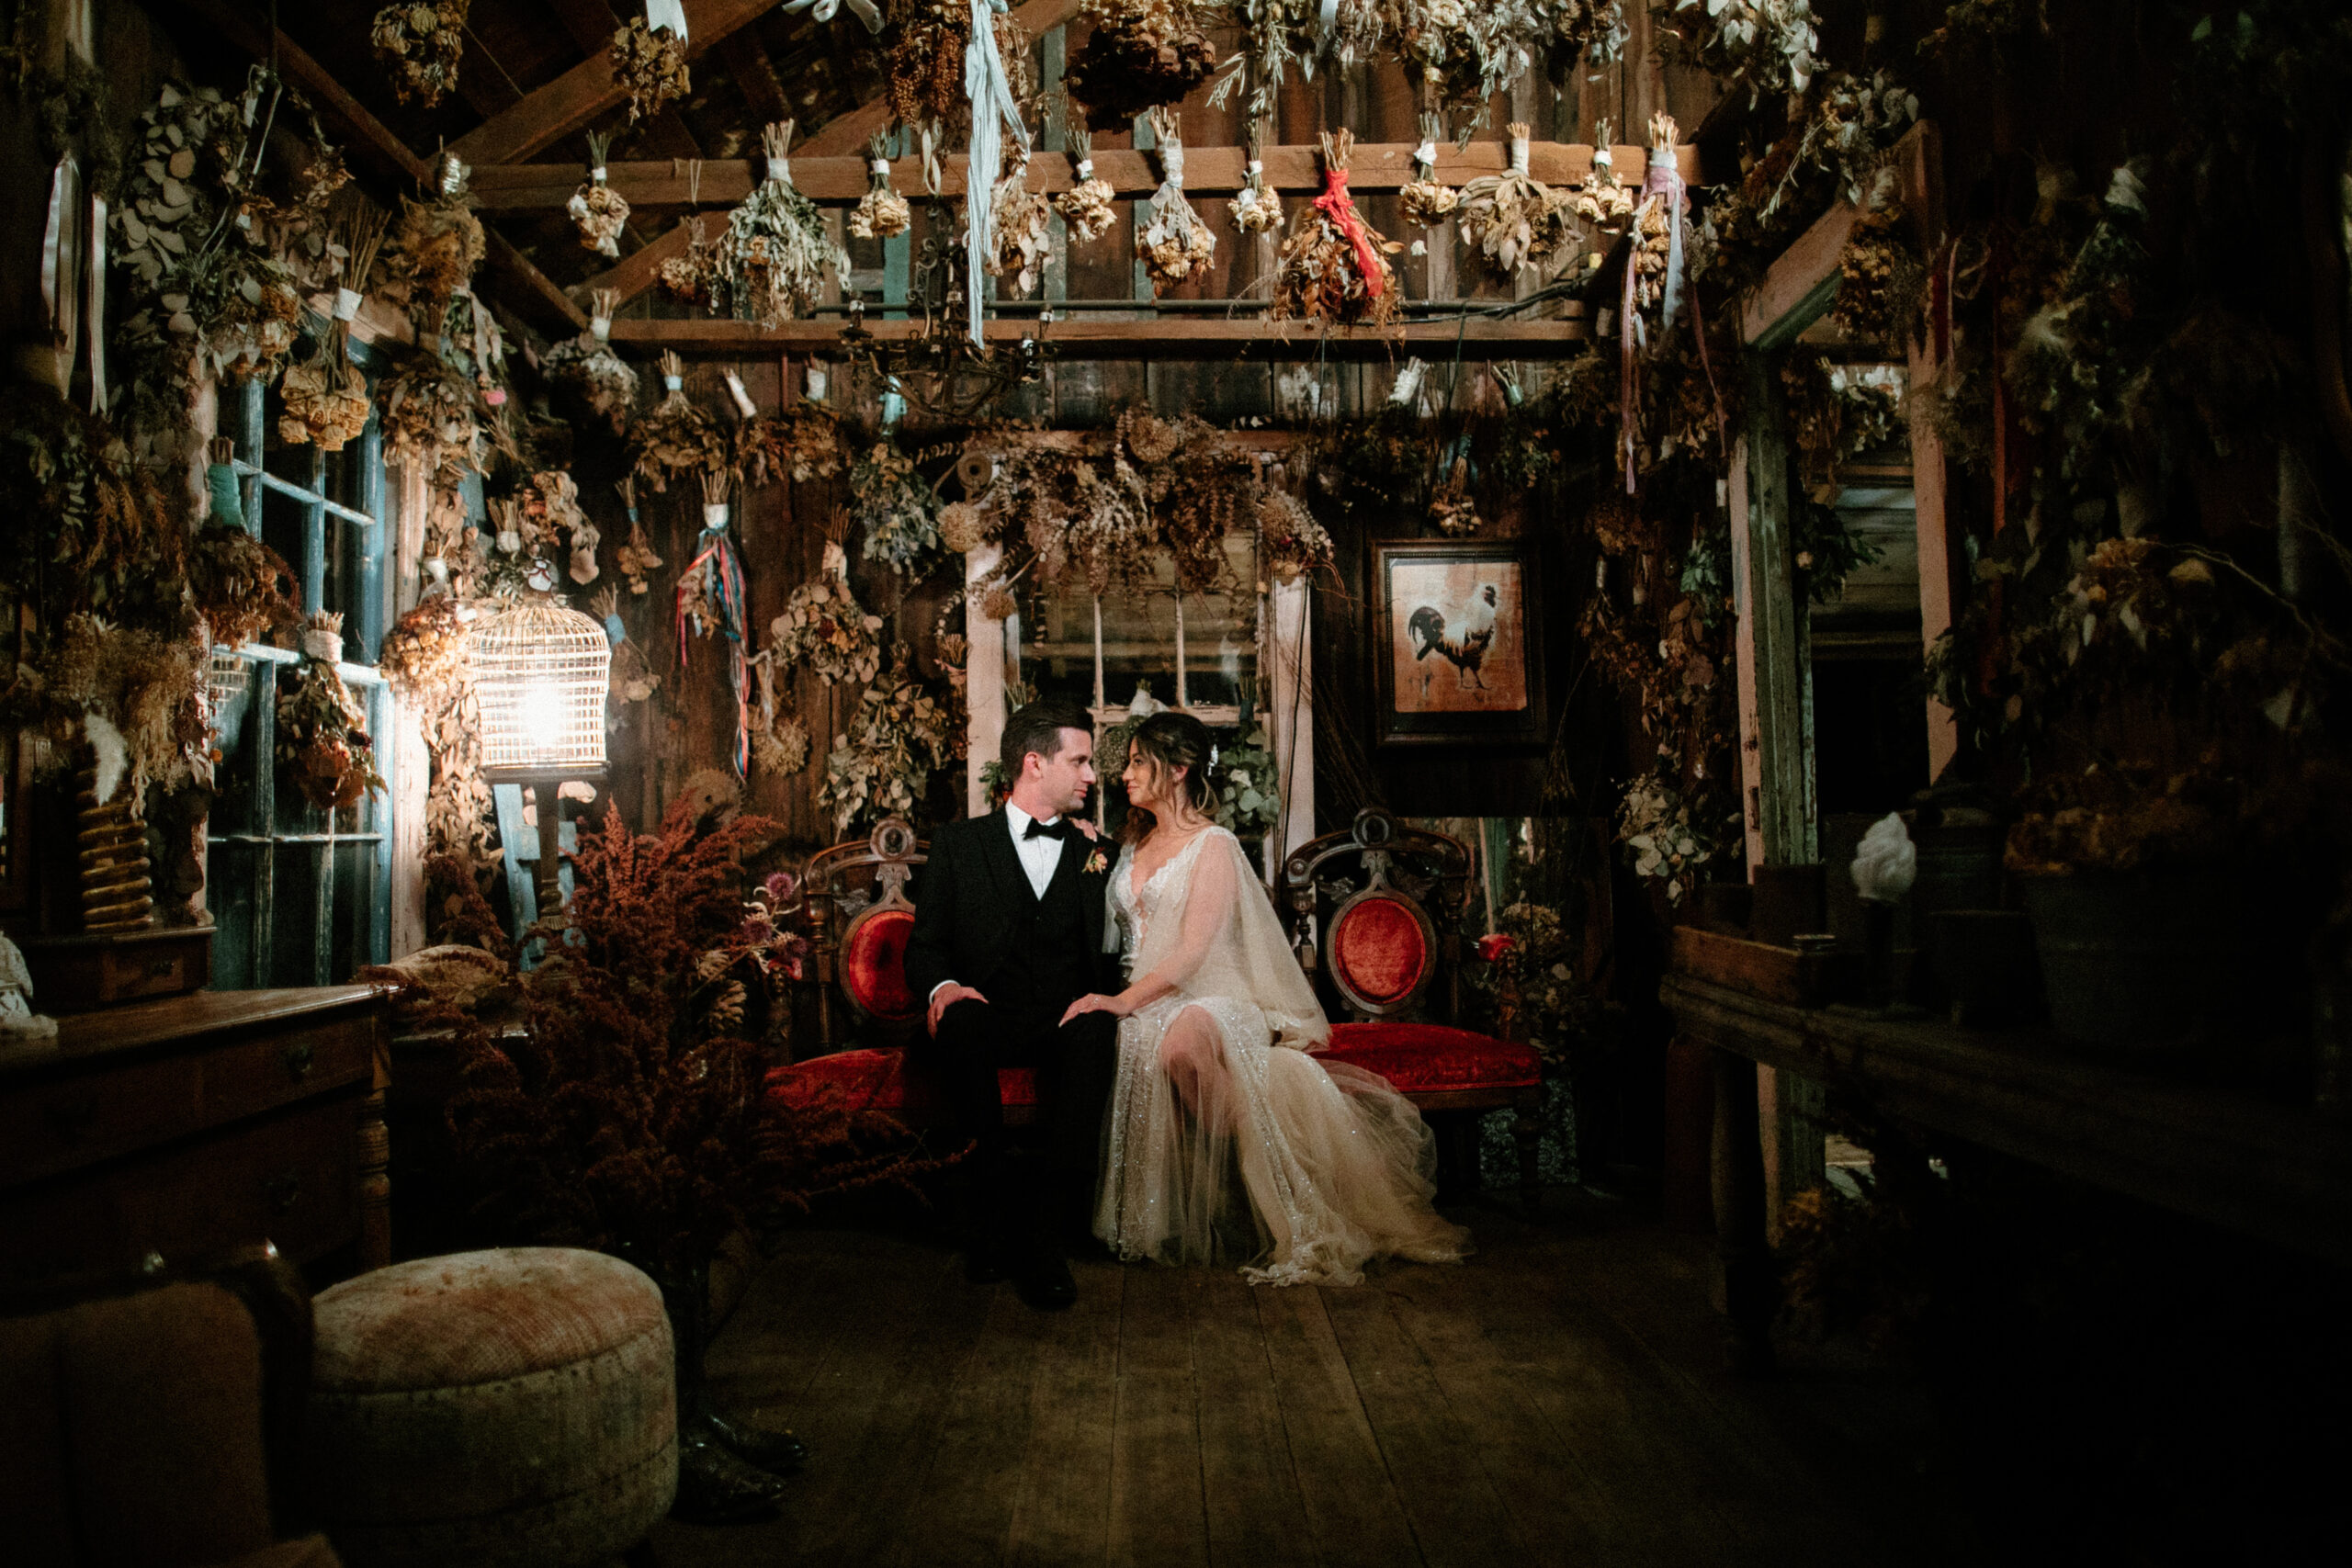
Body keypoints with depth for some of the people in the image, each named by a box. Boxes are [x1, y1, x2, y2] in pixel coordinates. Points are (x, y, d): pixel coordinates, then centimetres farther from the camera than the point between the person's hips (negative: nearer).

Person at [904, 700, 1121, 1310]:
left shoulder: (1095, 852, 19)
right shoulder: (958, 843, 13)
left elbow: (1109, 955, 15)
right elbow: (925, 946, 7)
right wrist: (943, 985, -13)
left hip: (1066, 1023, 1)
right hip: (988, 1019, -1)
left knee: (1094, 1033, -35)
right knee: (958, 1023, -36)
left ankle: (1048, 1238, -32)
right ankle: (1000, 1199, -22)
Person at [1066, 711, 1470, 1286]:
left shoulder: (1214, 846, -1)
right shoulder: (1136, 846, 23)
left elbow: (1191, 953, -14)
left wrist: (1124, 1001, -25)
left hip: (1209, 998, -6)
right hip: (1142, 1000, 6)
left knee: (1183, 1037, -43)